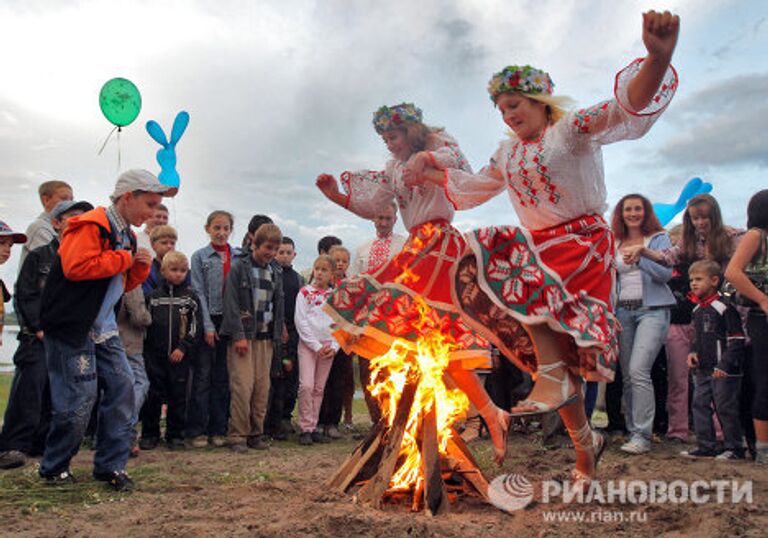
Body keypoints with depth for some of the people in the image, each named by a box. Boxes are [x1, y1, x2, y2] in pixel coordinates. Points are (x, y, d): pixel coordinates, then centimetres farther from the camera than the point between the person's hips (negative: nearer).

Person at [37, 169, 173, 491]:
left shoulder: (126, 235, 15)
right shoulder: (91, 225, -14)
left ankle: (110, 465, 14)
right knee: (79, 400, -5)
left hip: (104, 331, 9)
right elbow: (76, 267, -28)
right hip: (72, 328, -9)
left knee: (122, 387, 3)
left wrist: (141, 267, 1)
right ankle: (54, 467, 17)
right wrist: (124, 258, -17)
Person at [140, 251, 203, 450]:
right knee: (153, 395, 5)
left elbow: (196, 326, -2)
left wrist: (183, 347, -11)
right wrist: (146, 350, 3)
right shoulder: (153, 296, 7)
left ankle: (175, 435, 15)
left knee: (178, 396, 5)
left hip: (180, 355, -1)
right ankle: (149, 434, 18)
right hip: (155, 354, 1)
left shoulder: (191, 296, 3)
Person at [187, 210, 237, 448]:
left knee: (223, 377, 7)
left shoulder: (240, 256, 8)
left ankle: (218, 429, 15)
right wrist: (208, 325, -9)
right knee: (202, 376, 0)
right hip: (208, 321, -2)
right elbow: (199, 292, -2)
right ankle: (196, 430, 7)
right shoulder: (200, 256, 3)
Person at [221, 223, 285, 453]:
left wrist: (277, 337, 9)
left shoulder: (276, 272, 13)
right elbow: (231, 303, -9)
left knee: (262, 387, 4)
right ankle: (237, 436, 2)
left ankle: (256, 434, 15)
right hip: (243, 335, -5)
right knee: (242, 386, -8)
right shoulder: (239, 268, -3)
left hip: (265, 337, 5)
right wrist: (238, 335, -14)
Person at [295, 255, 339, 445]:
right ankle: (306, 428, -3)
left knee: (319, 388, 7)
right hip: (307, 343, -3)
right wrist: (316, 346, -12)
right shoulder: (305, 292, -1)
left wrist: (334, 346, -5)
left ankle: (314, 427, 14)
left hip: (328, 345, 3)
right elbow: (301, 322, -7)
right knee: (306, 385, -13)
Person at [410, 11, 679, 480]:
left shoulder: (574, 128, -4)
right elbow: (475, 186, 32)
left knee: (522, 281, -33)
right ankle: (585, 445, 16)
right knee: (558, 355, 3)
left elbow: (627, 109, -21)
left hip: (583, 242, -6)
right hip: (540, 248, 7)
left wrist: (658, 61, -39)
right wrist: (432, 176, 28)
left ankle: (552, 378, -25)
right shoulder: (508, 153, 16)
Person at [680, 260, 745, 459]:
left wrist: (725, 365, -18)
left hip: (723, 371, -8)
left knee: (725, 407, -1)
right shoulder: (697, 310, 12)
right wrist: (693, 352, 5)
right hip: (702, 369, 8)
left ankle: (734, 448, 11)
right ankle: (706, 446, 16)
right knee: (700, 405, 8)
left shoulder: (724, 308, -13)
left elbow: (736, 340, -13)